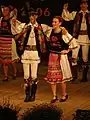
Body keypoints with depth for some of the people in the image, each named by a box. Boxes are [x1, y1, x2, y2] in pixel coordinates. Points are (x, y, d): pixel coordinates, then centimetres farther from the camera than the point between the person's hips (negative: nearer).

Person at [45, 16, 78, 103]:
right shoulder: (51, 32, 2)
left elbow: (74, 43, -9)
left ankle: (64, 95, 20)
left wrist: (67, 50, -4)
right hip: (52, 56, 5)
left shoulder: (63, 33, -13)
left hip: (61, 57, -5)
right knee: (52, 76, 5)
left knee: (61, 76, 3)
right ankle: (54, 96, 15)